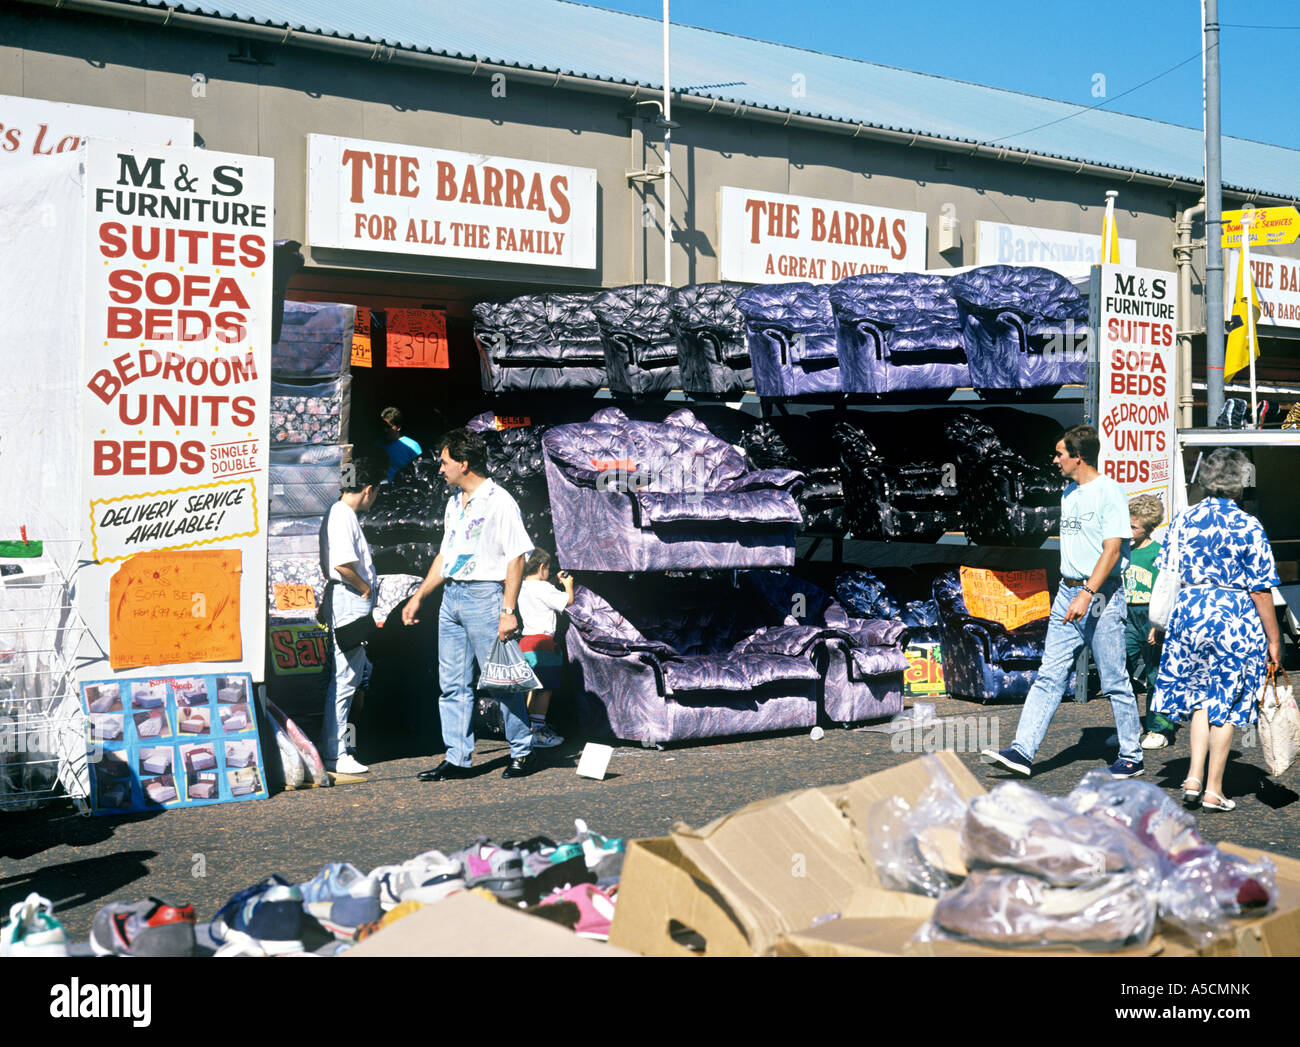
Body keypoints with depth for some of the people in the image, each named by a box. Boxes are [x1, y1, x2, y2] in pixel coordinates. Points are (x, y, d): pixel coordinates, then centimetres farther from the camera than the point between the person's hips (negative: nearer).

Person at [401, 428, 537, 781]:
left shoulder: (499, 501, -9)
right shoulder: (454, 502, 16)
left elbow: (516, 557, -12)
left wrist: (509, 610, -18)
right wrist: (418, 597, 22)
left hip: (484, 596, -8)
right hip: (451, 596, 8)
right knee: (453, 684, 8)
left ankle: (523, 752, 10)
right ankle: (458, 759, 14)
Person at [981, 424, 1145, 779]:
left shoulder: (1109, 492, -10)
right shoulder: (1069, 493, 15)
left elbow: (1112, 549, -18)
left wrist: (1087, 594, -26)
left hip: (1101, 595, -7)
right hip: (1068, 592, 8)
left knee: (1114, 681, 2)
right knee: (1049, 676, 2)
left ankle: (1131, 757, 15)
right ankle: (1022, 751, -2)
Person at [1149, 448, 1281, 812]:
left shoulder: (1183, 520, 2)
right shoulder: (1248, 527, -8)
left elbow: (1166, 576, 5)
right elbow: (1261, 590, -7)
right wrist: (1273, 639, 0)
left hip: (1189, 610, 3)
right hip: (1235, 618, -3)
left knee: (1199, 696, 18)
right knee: (1225, 702, 7)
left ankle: (1193, 778, 8)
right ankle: (1213, 791, 13)